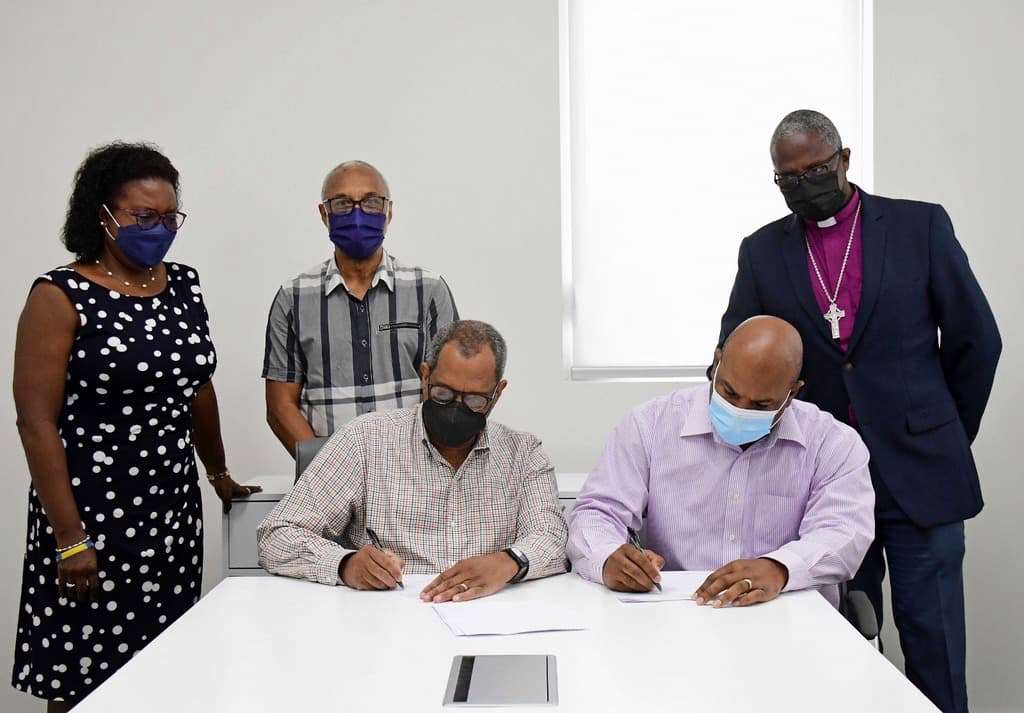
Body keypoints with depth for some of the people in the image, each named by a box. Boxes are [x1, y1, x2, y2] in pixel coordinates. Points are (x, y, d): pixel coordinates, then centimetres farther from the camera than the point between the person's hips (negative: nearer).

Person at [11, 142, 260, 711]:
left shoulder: (185, 286, 8)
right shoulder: (62, 296, -9)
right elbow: (36, 421, -12)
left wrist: (220, 474, 26)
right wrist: (69, 538, -15)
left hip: (175, 509, 5)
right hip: (91, 515, -5)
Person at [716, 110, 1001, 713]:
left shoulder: (921, 226, 1)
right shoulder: (763, 251, 6)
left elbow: (976, 338, 5)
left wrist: (950, 437, 7)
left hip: (918, 471, -2)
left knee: (932, 640, 2)